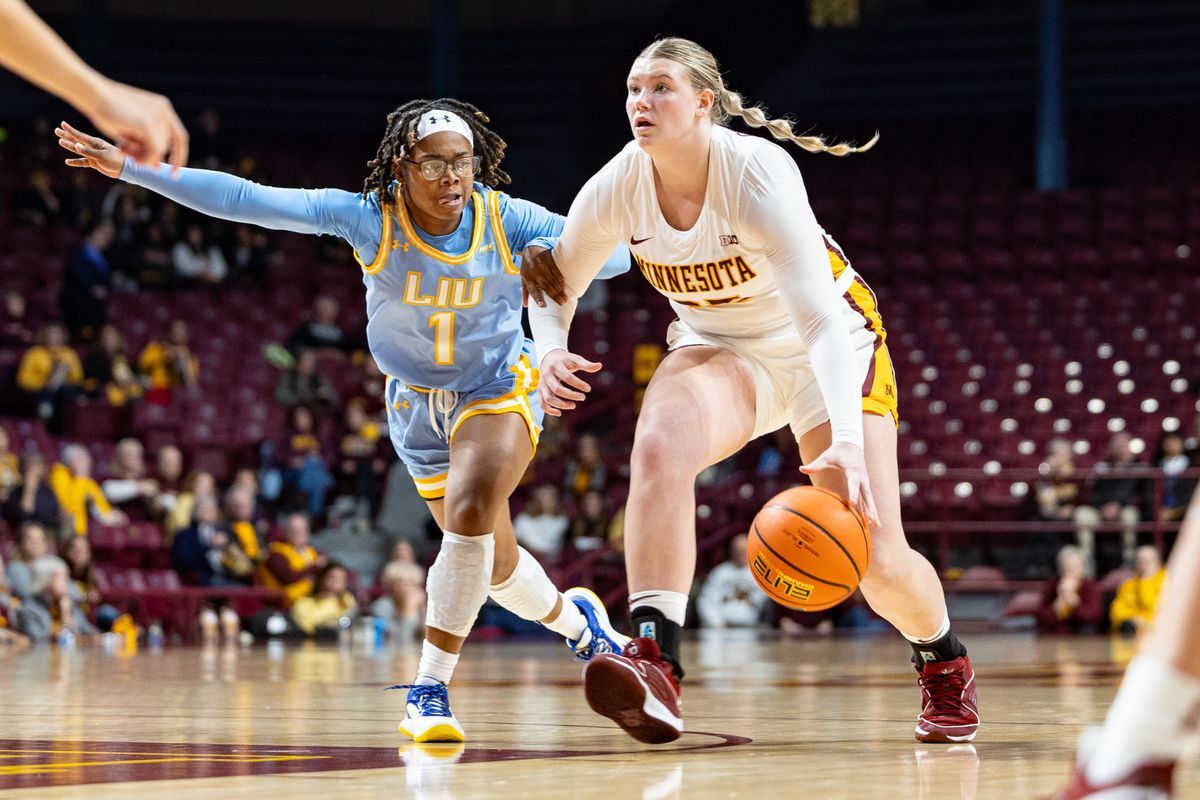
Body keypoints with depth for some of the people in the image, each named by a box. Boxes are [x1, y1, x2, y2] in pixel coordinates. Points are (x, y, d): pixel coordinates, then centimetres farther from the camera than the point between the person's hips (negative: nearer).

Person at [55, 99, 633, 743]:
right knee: (490, 559, 13)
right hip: (418, 401, 2)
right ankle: (575, 621, 46)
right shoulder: (368, 216, -21)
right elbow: (245, 199, -26)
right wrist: (130, 168, -32)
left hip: (499, 390, -2)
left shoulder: (506, 219, -21)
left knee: (470, 510, -30)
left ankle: (430, 689, -20)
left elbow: (616, 252, -20)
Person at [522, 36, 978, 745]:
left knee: (876, 559, -8)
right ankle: (656, 666, -38)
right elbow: (558, 287, 1)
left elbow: (823, 322, -38)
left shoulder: (759, 175, -31)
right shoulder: (617, 189, -17)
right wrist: (551, 352, -22)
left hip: (827, 350, -3)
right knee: (659, 448, -33)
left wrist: (845, 443, -51)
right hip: (721, 348, 3)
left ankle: (945, 662, 27)